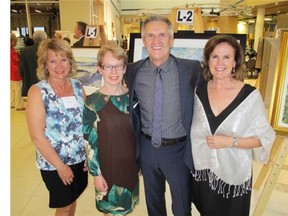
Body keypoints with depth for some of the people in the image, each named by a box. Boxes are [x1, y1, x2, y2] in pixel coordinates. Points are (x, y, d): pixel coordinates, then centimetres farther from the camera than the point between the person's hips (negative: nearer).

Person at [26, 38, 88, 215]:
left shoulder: (78, 86, -2)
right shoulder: (38, 91, -15)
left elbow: (86, 123, 4)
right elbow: (37, 136, -16)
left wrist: (90, 154, 0)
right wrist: (60, 165, -14)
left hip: (80, 158, 4)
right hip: (53, 163, -4)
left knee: (73, 199, 22)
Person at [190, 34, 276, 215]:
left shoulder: (250, 95, -15)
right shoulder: (199, 90, -6)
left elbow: (265, 137, -10)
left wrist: (231, 142, -22)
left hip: (233, 174, -2)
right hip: (202, 171, 3)